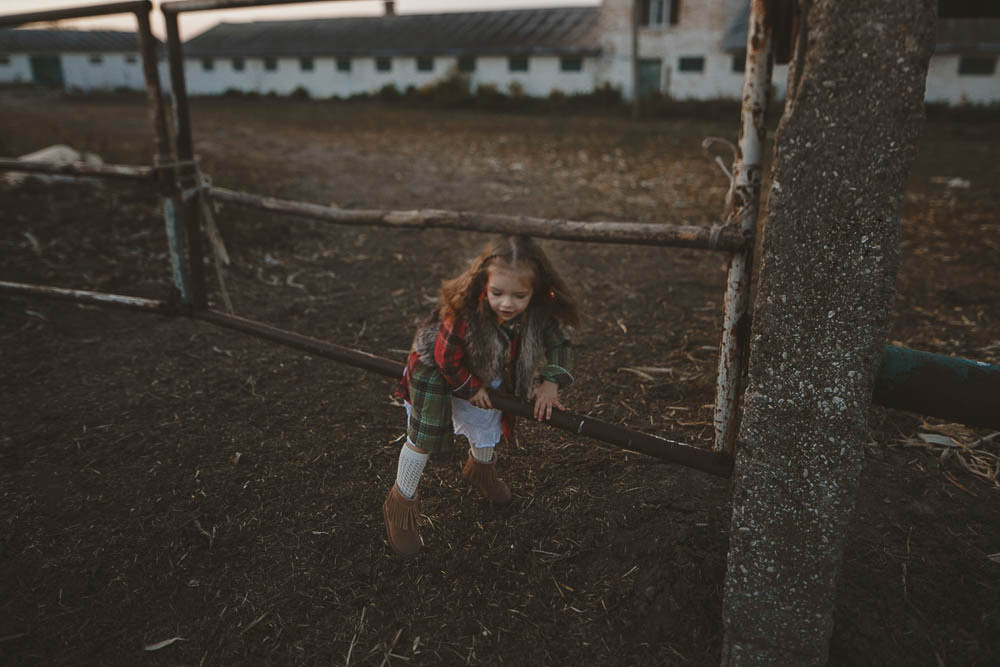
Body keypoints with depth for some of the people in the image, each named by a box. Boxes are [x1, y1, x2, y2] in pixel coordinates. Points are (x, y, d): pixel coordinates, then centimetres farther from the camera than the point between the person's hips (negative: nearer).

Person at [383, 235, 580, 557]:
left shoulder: (539, 313, -29)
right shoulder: (463, 312, -42)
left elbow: (558, 344, -12)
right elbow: (447, 356, -29)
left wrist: (551, 381, -26)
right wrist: (471, 387, -16)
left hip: (488, 374, 5)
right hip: (438, 370, -5)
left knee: (488, 427, 24)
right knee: (423, 438, -3)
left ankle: (481, 468, 59)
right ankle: (400, 502, 20)